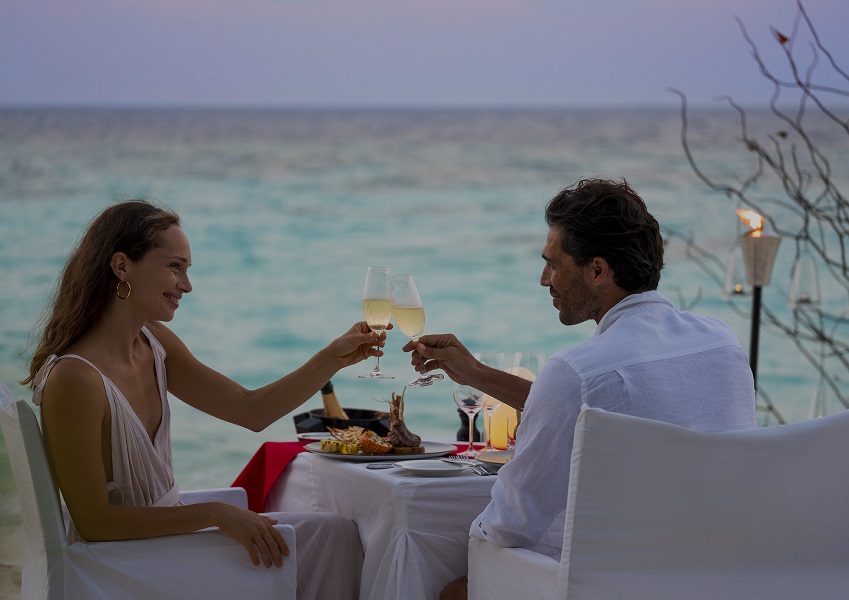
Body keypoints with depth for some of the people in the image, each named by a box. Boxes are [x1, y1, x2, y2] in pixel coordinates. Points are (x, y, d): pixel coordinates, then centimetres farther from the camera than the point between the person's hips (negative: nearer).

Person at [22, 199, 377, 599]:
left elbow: (252, 410, 9)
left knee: (333, 533, 4)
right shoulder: (74, 379, -25)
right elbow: (94, 521, -23)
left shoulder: (154, 343, 2)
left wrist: (334, 357, -1)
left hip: (164, 529, 9)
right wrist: (214, 514, -24)